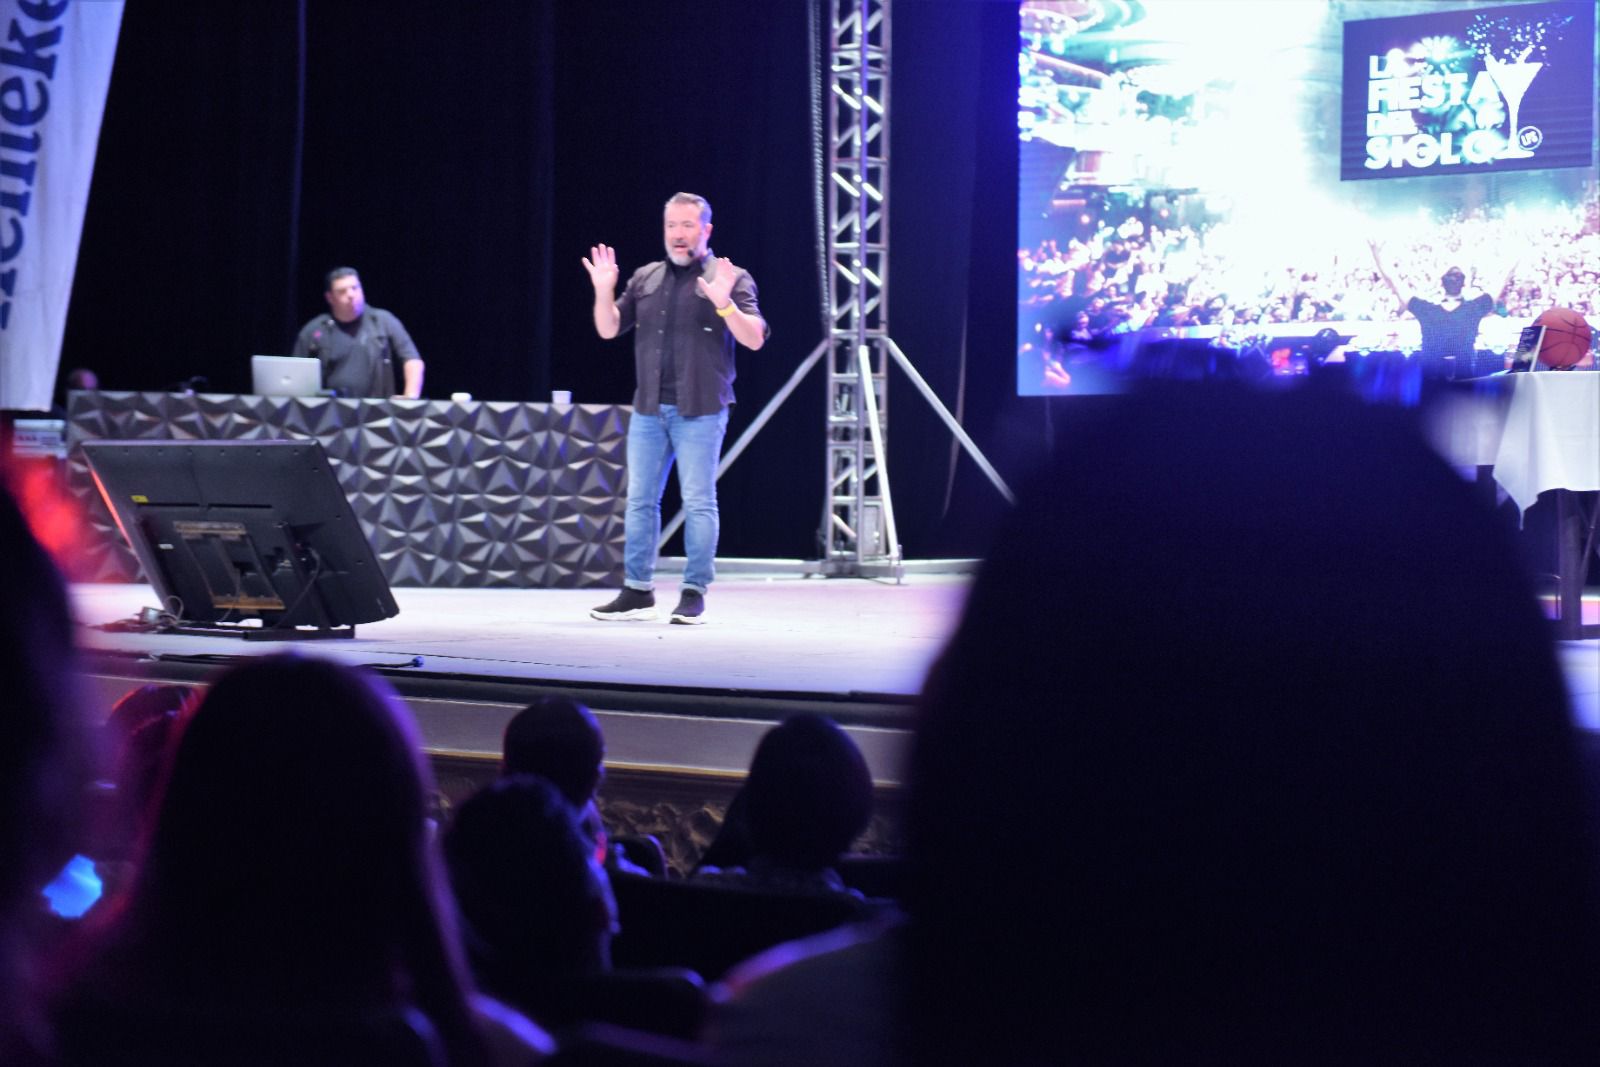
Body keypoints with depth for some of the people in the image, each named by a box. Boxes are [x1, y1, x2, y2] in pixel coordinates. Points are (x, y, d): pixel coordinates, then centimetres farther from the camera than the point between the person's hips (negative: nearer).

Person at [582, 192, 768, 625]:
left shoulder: (731, 278, 0)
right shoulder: (645, 278, 13)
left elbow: (754, 339, -9)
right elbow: (609, 329, 12)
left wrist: (724, 302, -24)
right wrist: (604, 291, -5)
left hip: (700, 411, -5)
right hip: (648, 410, 5)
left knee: (698, 503, -3)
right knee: (640, 500, 7)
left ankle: (694, 594, 3)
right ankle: (637, 592, 14)